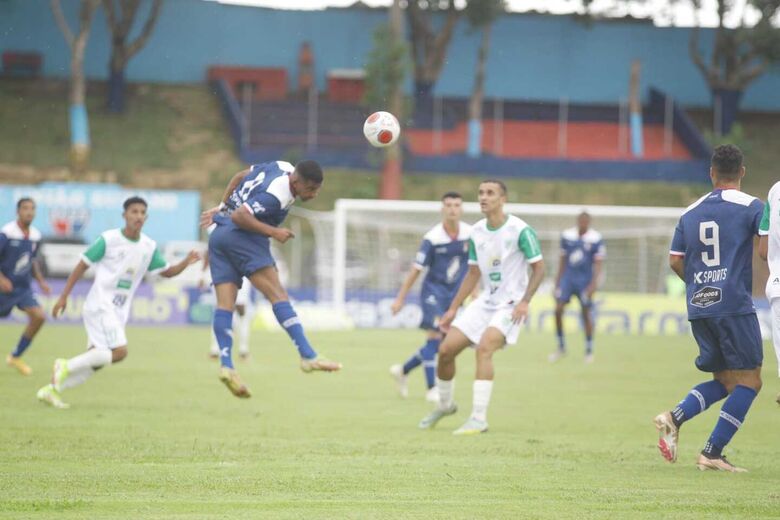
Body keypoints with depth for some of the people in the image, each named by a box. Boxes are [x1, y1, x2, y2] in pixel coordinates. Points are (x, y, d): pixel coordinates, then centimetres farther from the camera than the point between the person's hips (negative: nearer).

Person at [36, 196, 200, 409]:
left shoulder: (149, 247, 7)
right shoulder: (108, 240, -9)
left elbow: (167, 272, 15)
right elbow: (82, 266, -4)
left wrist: (186, 262, -5)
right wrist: (63, 296, -6)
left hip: (119, 311, 7)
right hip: (100, 305, -7)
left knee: (96, 362, 5)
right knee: (119, 351, -22)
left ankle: (52, 389, 14)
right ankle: (66, 366, -12)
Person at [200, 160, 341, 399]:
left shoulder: (284, 167, 9)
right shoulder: (276, 195, -20)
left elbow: (240, 177, 21)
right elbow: (239, 216, -24)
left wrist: (222, 207, 27)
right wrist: (273, 232, -19)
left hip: (219, 235, 10)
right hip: (241, 235, -10)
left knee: (225, 304, -3)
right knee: (277, 294, -16)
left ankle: (226, 364, -14)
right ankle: (308, 356, -24)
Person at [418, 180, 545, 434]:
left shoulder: (520, 230, -14)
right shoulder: (476, 232, 4)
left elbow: (538, 268, -11)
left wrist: (524, 301, -21)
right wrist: (453, 309, 14)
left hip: (510, 304, -7)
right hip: (485, 301, 7)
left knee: (484, 347, -28)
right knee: (446, 349, 1)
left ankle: (479, 419, -25)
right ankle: (445, 404, 27)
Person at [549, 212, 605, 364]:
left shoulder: (596, 239, -8)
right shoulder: (567, 236, 3)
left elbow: (598, 264, -8)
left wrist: (593, 284, -17)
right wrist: (557, 280, 13)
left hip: (585, 280, -3)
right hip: (568, 278, 3)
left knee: (586, 313, 1)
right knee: (558, 310, -8)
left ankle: (589, 351, 16)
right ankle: (561, 348, 6)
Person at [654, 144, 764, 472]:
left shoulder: (690, 213, 14)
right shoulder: (751, 206, -2)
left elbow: (675, 261, 14)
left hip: (698, 308, 6)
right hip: (735, 306, -6)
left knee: (723, 381, 17)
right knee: (748, 381, 1)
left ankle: (674, 418, -7)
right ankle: (712, 452, -9)